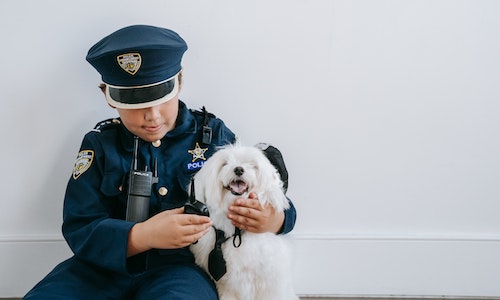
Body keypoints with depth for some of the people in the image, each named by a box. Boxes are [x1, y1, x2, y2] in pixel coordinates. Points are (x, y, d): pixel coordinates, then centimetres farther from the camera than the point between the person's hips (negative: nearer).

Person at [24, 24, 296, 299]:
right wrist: (142, 236, -24)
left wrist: (274, 220, -18)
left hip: (184, 265, -1)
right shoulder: (100, 142, 5)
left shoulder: (213, 134, 5)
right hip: (109, 264, 2)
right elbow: (80, 230, -4)